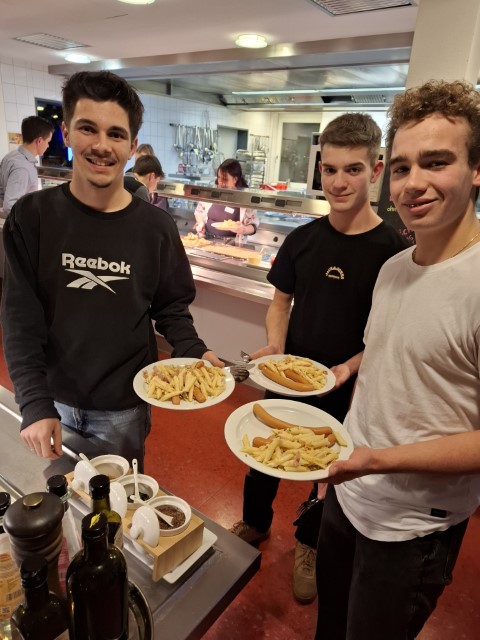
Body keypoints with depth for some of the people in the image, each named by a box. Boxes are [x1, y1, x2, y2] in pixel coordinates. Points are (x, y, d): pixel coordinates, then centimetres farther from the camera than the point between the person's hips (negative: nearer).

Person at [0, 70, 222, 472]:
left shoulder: (156, 229, -10)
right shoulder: (32, 217, -10)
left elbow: (170, 310, -1)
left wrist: (195, 353, -20)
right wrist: (36, 404, -17)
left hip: (124, 406, -1)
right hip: (54, 398, 1)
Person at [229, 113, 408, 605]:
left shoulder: (391, 250, -15)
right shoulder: (303, 239, -5)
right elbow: (281, 301, 4)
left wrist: (351, 367, -25)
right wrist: (274, 346, -13)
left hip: (347, 391, -2)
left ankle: (307, 544, 47)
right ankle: (255, 523, 49)